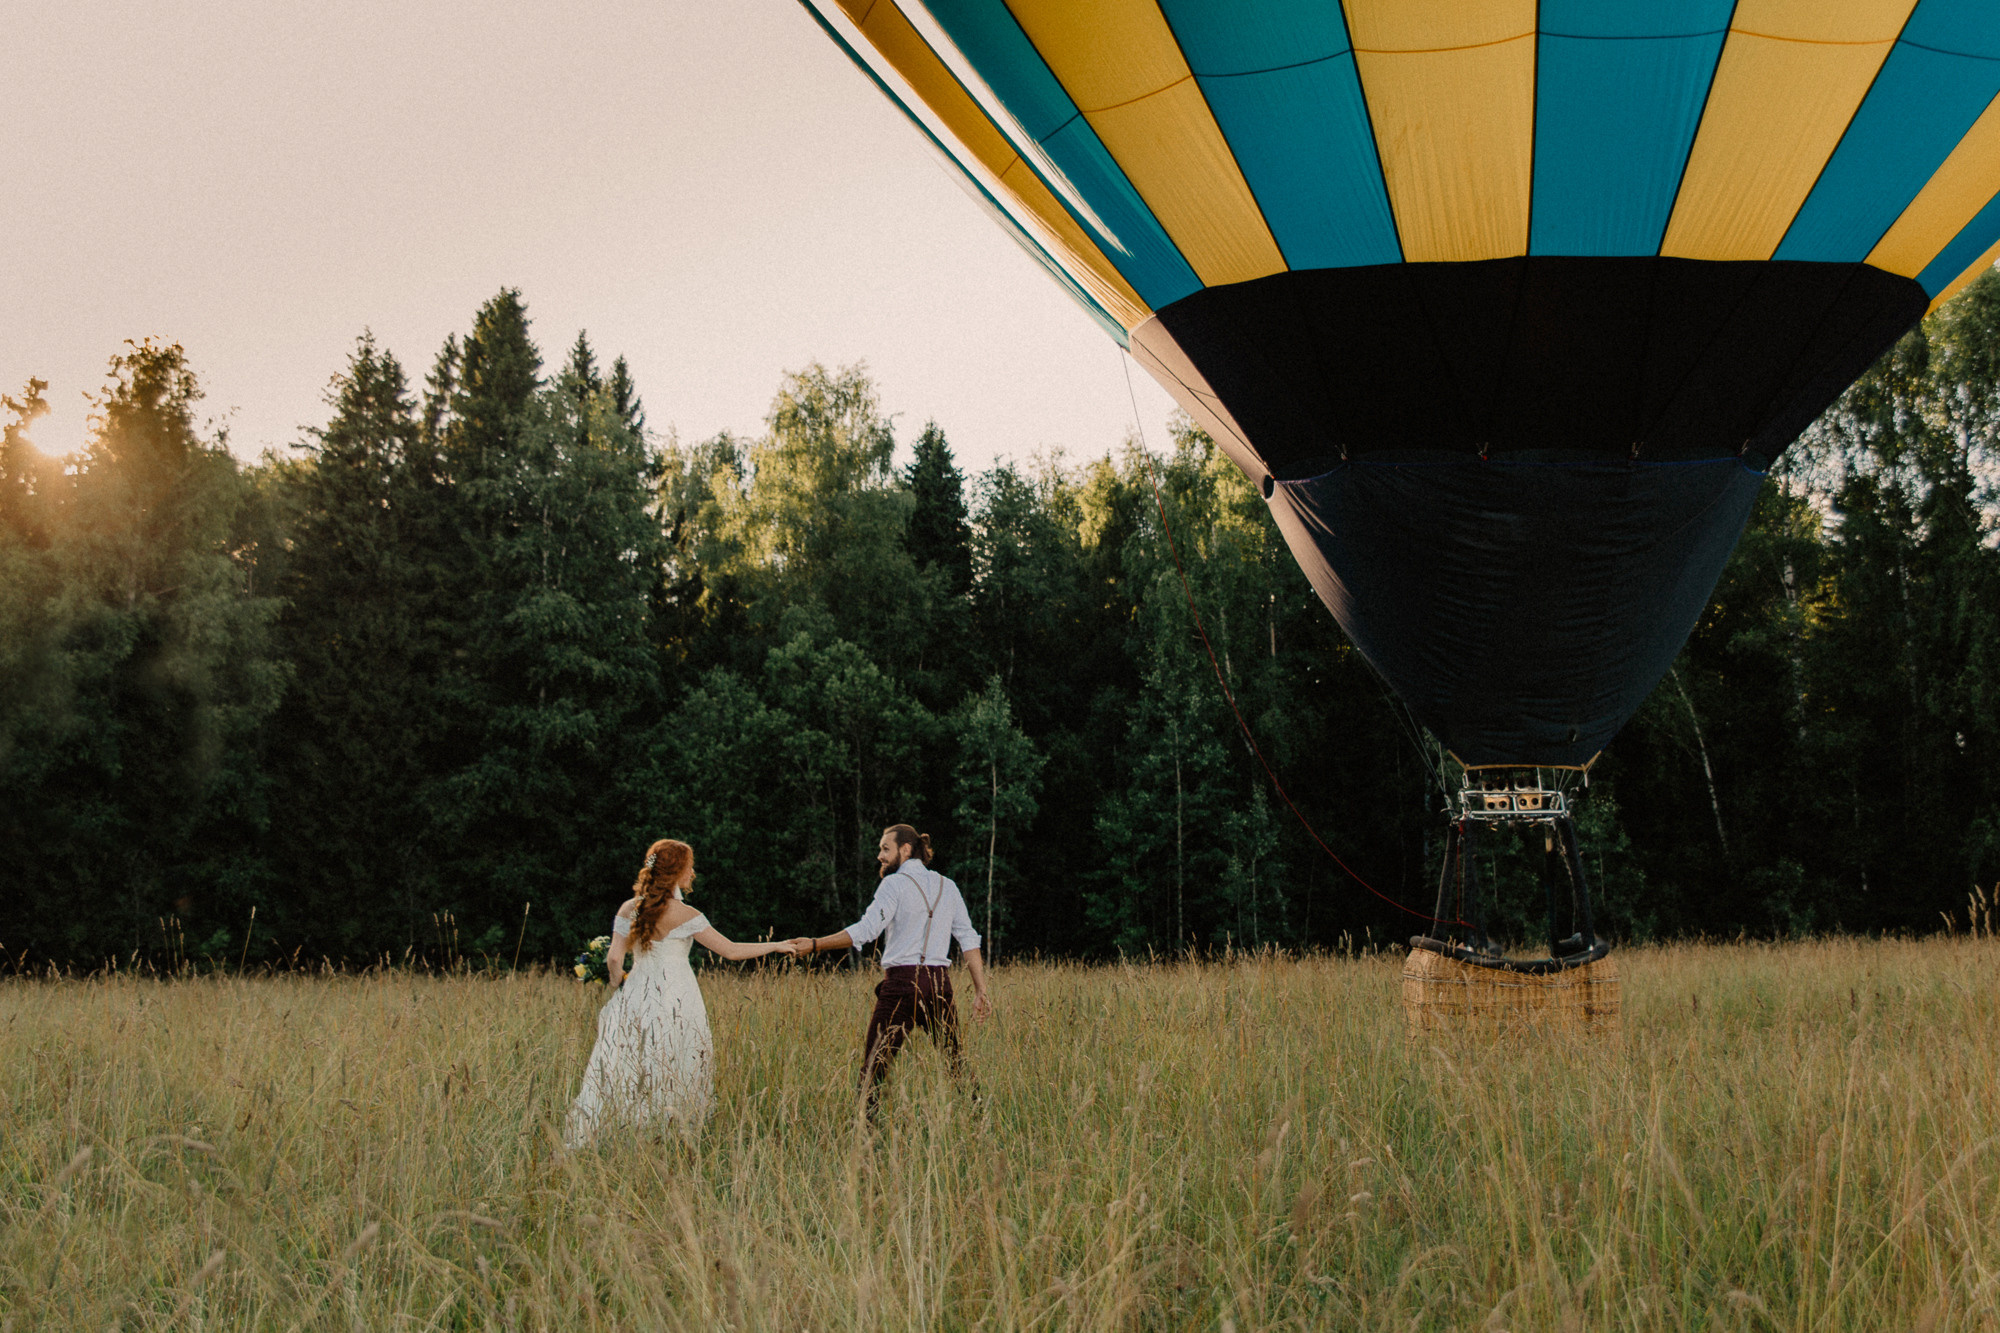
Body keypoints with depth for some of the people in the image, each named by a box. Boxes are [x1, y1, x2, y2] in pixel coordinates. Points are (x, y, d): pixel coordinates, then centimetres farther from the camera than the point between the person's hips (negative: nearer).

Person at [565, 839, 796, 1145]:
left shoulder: (628, 910, 3)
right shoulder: (684, 915, -8)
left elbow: (615, 959, -1)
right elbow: (731, 950, -6)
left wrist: (619, 986, 20)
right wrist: (775, 947, 5)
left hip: (636, 996, 4)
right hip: (677, 1000, -4)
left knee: (618, 1071, 7)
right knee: (677, 1075, 6)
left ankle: (579, 1140, 2)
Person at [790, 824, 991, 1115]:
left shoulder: (895, 884, -2)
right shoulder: (947, 887, 15)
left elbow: (866, 930, -13)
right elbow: (969, 940, 9)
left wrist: (815, 944, -11)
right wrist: (981, 990, 8)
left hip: (901, 983, -5)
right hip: (939, 982, 5)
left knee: (875, 1063, -3)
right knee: (955, 1060, 12)